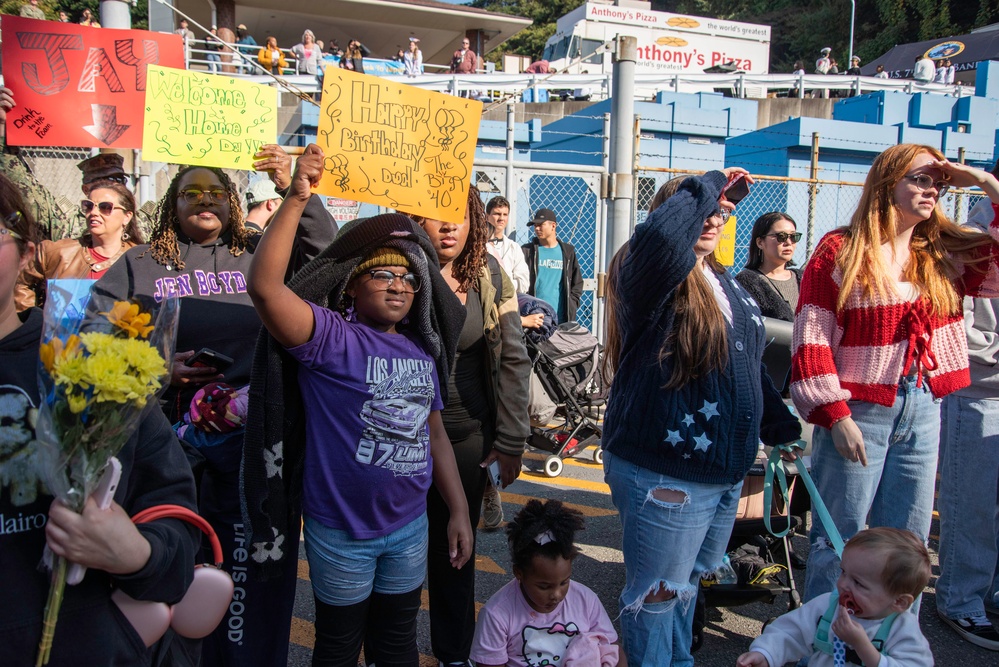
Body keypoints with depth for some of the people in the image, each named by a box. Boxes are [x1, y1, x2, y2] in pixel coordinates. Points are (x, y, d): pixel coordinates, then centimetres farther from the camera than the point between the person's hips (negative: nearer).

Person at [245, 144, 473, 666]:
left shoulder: (420, 349, 4)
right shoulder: (331, 338, -14)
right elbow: (265, 286, -30)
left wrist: (459, 511, 11)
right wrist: (297, 198, -32)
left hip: (410, 525, 5)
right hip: (342, 530, -5)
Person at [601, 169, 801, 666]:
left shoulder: (725, 284, 12)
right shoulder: (653, 277, -13)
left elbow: (750, 367, 22)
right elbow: (662, 237, -39)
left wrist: (782, 431, 22)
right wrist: (707, 185, -22)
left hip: (725, 474, 9)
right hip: (662, 474, -8)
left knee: (688, 585, 25)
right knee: (657, 596, 7)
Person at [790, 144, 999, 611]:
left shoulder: (946, 255, 10)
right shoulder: (841, 251, -5)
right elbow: (811, 337, -9)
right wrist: (835, 414, -14)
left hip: (923, 412, 5)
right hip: (859, 411, -5)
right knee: (839, 535, 4)